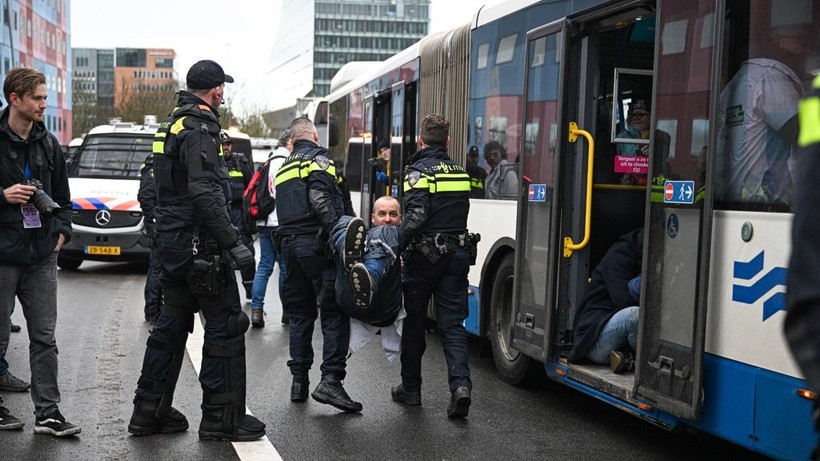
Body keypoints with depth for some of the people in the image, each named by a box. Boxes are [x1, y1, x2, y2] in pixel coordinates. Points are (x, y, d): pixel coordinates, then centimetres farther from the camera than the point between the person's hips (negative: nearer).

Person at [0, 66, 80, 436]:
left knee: (44, 337, 6)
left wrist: (62, 230, 8)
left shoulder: (48, 143, 10)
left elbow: (62, 195, 20)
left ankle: (47, 412, 11)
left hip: (42, 255, 5)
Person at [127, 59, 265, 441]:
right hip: (198, 242, -10)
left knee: (172, 323, 15)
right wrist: (232, 243, -24)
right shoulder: (199, 128, -15)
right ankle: (222, 417, 2)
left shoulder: (172, 123, 16)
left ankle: (150, 410, 21)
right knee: (225, 324, -2)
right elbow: (203, 193, -25)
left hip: (172, 240, 10)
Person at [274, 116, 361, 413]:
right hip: (315, 244, -8)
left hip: (289, 244, 8)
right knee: (334, 312, -8)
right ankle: (330, 380, -17)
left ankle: (299, 380, 15)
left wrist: (287, 242, 15)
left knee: (300, 314, 13)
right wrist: (335, 233, -20)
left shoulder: (283, 169, 23)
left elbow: (282, 209, 19)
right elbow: (319, 198, -17)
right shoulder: (319, 158, -1)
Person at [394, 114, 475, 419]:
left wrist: (396, 247, -19)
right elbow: (461, 213, 14)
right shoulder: (460, 173, 12)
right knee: (452, 324, 4)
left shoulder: (420, 172, -10)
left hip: (425, 256, -5)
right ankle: (460, 385, -13)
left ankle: (410, 388, 20)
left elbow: (416, 216, -22)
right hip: (457, 255, 5)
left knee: (413, 323, 9)